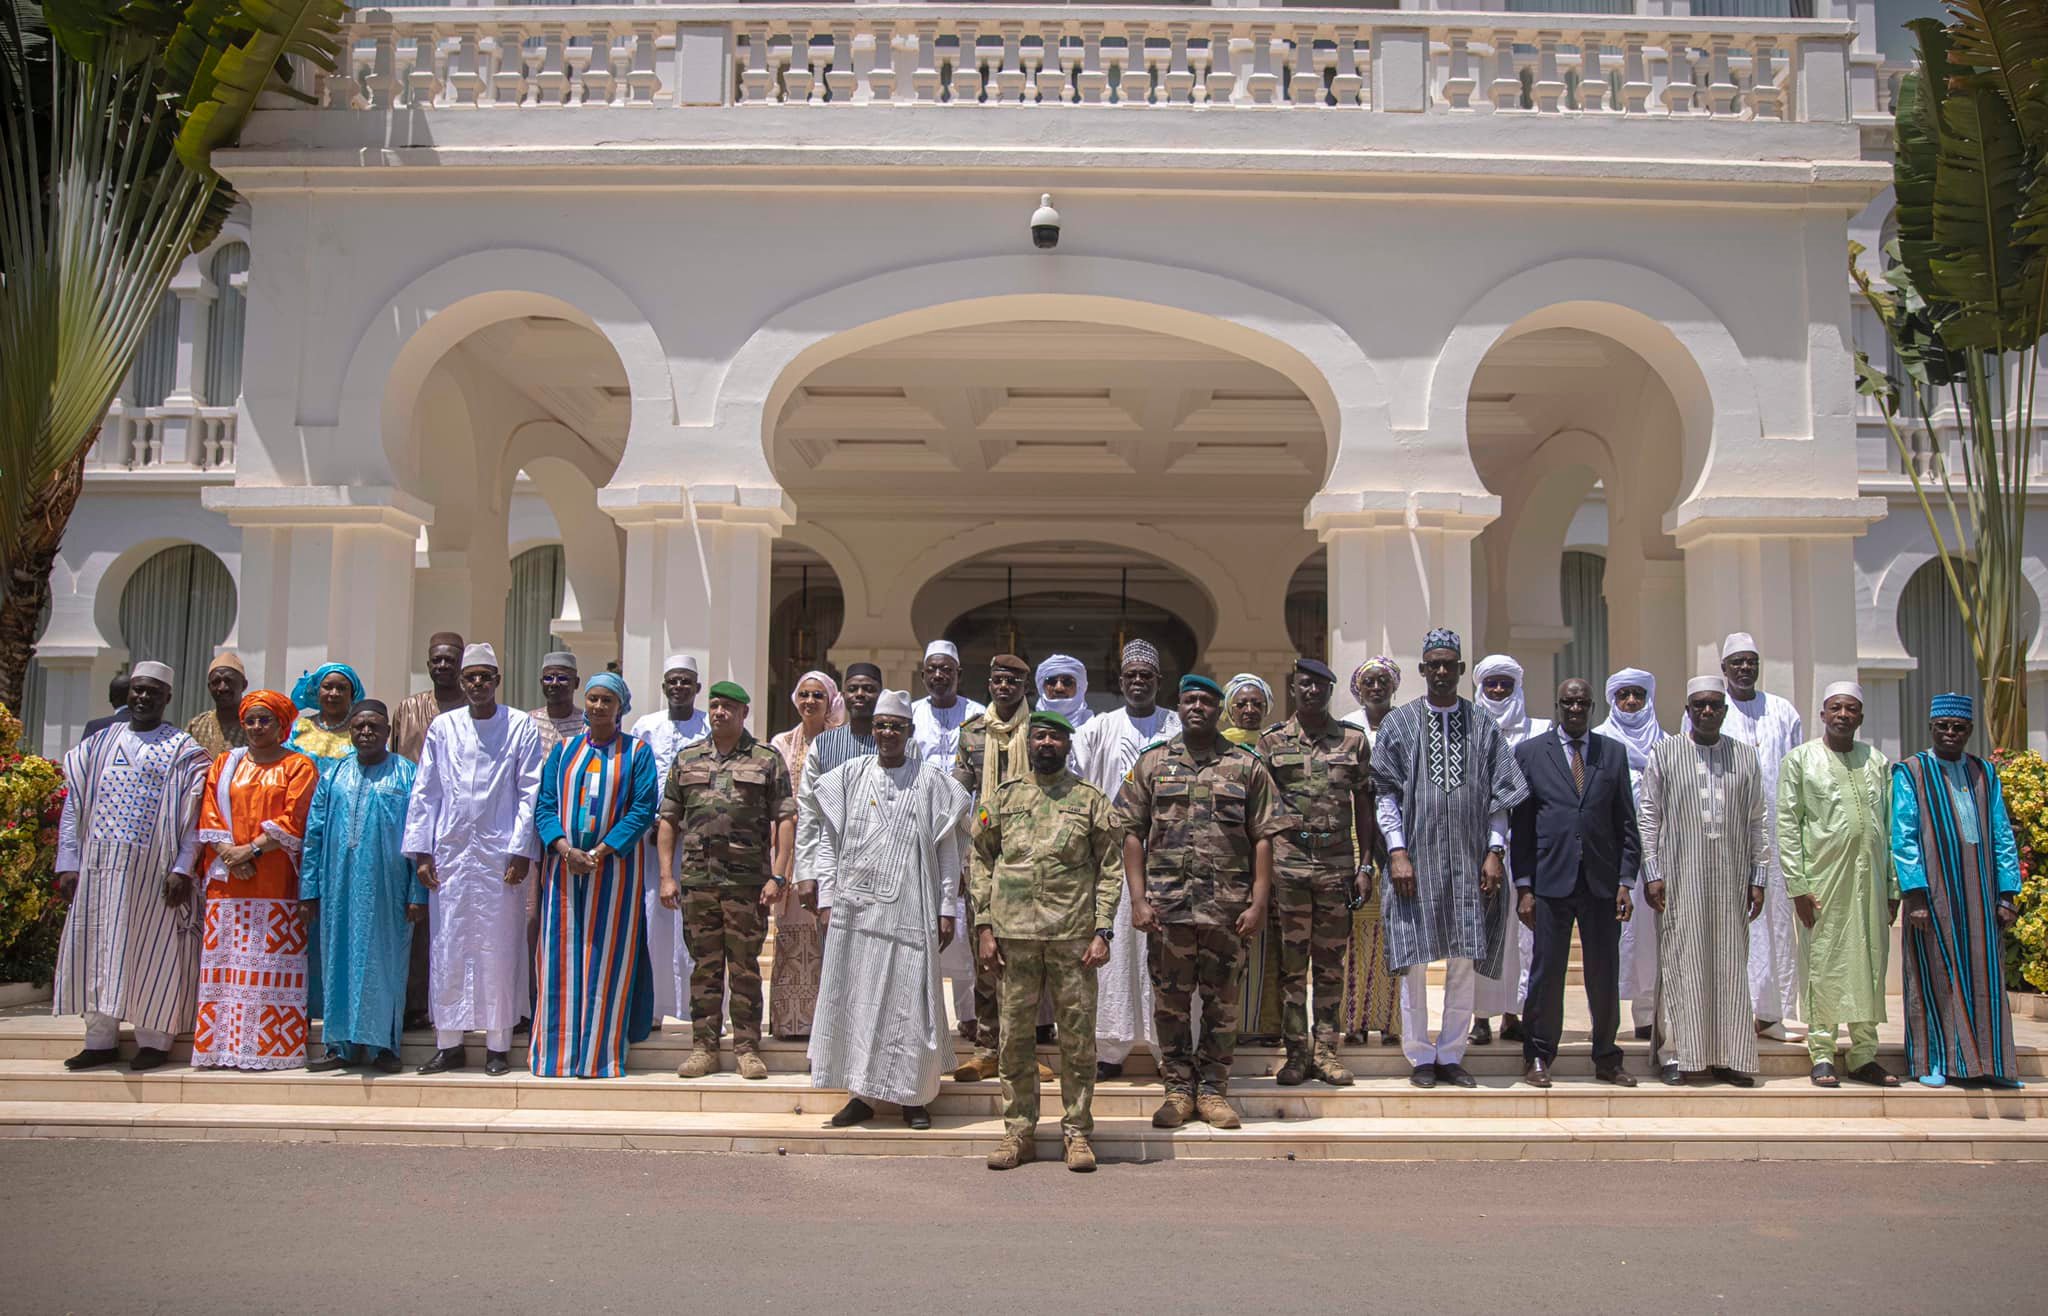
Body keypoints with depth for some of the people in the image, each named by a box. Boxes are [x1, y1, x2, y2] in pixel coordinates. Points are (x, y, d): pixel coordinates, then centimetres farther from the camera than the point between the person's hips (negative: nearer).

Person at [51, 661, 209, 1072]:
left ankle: (153, 1040, 6)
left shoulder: (183, 750, 2)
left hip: (155, 869, -4)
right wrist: (68, 863, 2)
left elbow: (194, 814, -4)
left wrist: (182, 868, -14)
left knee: (151, 952, -1)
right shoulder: (99, 742, 13)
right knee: (98, 950, 6)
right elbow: (74, 804, 11)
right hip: (99, 867, 4)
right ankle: (101, 1040, 15)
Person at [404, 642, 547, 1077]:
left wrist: (521, 850, -7)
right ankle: (449, 1043, 13)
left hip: (500, 854, -2)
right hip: (450, 853, 2)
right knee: (448, 947, 4)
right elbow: (424, 792, 10)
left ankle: (498, 1045, 8)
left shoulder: (521, 727, 3)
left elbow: (530, 793, 0)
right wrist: (421, 852, 3)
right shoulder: (442, 728, 10)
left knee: (499, 948, 1)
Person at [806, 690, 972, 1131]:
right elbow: (828, 839, 10)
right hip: (855, 906, 2)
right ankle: (860, 1093, 14)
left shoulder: (930, 781, 3)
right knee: (855, 996, 4)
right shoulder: (849, 775, 8)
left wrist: (946, 908, -2)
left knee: (909, 998, -1)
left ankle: (913, 1096, 11)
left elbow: (947, 850, 2)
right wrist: (828, 896, 3)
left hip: (909, 908, -2)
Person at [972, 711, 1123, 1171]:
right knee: (1015, 1035, 6)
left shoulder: (1093, 801, 5)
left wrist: (1102, 931, -5)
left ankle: (1077, 1132, 14)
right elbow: (981, 861, 10)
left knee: (1078, 1037, 3)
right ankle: (1019, 1131, 17)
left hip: (1074, 935, -1)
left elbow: (1110, 869, 3)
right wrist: (984, 927, 1)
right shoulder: (1002, 798, 10)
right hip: (1014, 933, 2)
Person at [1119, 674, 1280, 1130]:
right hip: (1167, 904, 0)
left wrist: (1259, 903, -5)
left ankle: (1213, 1088, 19)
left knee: (1221, 1000, 7)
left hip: (1227, 905, 0)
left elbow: (1262, 838, 3)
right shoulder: (1152, 763, 7)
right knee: (1170, 998, 6)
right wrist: (1138, 899, -4)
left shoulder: (1247, 766, 5)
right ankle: (1178, 1088, 18)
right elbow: (1133, 833, 4)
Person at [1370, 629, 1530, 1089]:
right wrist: (1397, 851, -8)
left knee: (1464, 963, 4)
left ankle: (1451, 1055, 15)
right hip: (1415, 860, -2)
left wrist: (1495, 851, -1)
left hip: (1468, 861, 2)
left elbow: (1499, 794, 8)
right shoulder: (1399, 723, 4)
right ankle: (1420, 1057, 11)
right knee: (1415, 961, 0)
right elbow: (1385, 792, 0)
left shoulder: (1483, 726, 9)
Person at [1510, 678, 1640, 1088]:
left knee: (1605, 975, 7)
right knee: (1547, 972, 2)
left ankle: (1607, 1059, 21)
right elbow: (1519, 824, 2)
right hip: (1551, 881, -2)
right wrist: (1523, 886, -2)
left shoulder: (1614, 753, 10)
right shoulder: (1530, 752, 4)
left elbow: (1626, 823, 9)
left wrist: (1625, 881, 1)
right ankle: (1538, 1057, 15)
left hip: (1601, 883, 2)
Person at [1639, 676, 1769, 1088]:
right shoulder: (1663, 755, 4)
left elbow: (1758, 822, 10)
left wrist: (1758, 877, 5)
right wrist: (1651, 873, -4)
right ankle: (1675, 1054, 7)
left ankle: (1730, 1056, 12)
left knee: (1731, 965, 4)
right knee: (1679, 963, -1)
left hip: (1731, 880, 2)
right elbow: (1648, 817, 2)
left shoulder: (1746, 757, 10)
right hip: (1679, 879, -2)